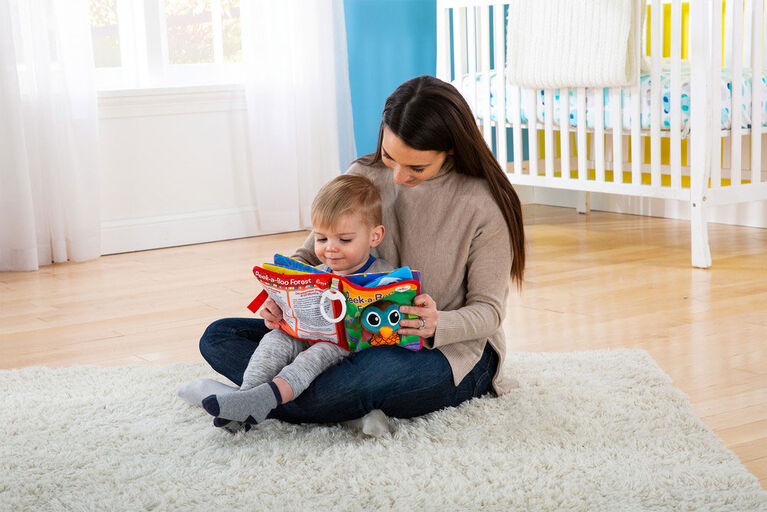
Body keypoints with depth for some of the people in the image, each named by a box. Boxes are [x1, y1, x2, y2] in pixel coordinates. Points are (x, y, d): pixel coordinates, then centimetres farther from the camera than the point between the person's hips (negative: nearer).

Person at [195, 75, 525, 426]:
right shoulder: (364, 176, -1)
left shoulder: (484, 203, -14)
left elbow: (487, 311, -9)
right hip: (364, 336, 6)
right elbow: (312, 255, 7)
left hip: (451, 351, -6)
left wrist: (438, 325, -32)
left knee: (374, 373, -43)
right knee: (219, 337, -7)